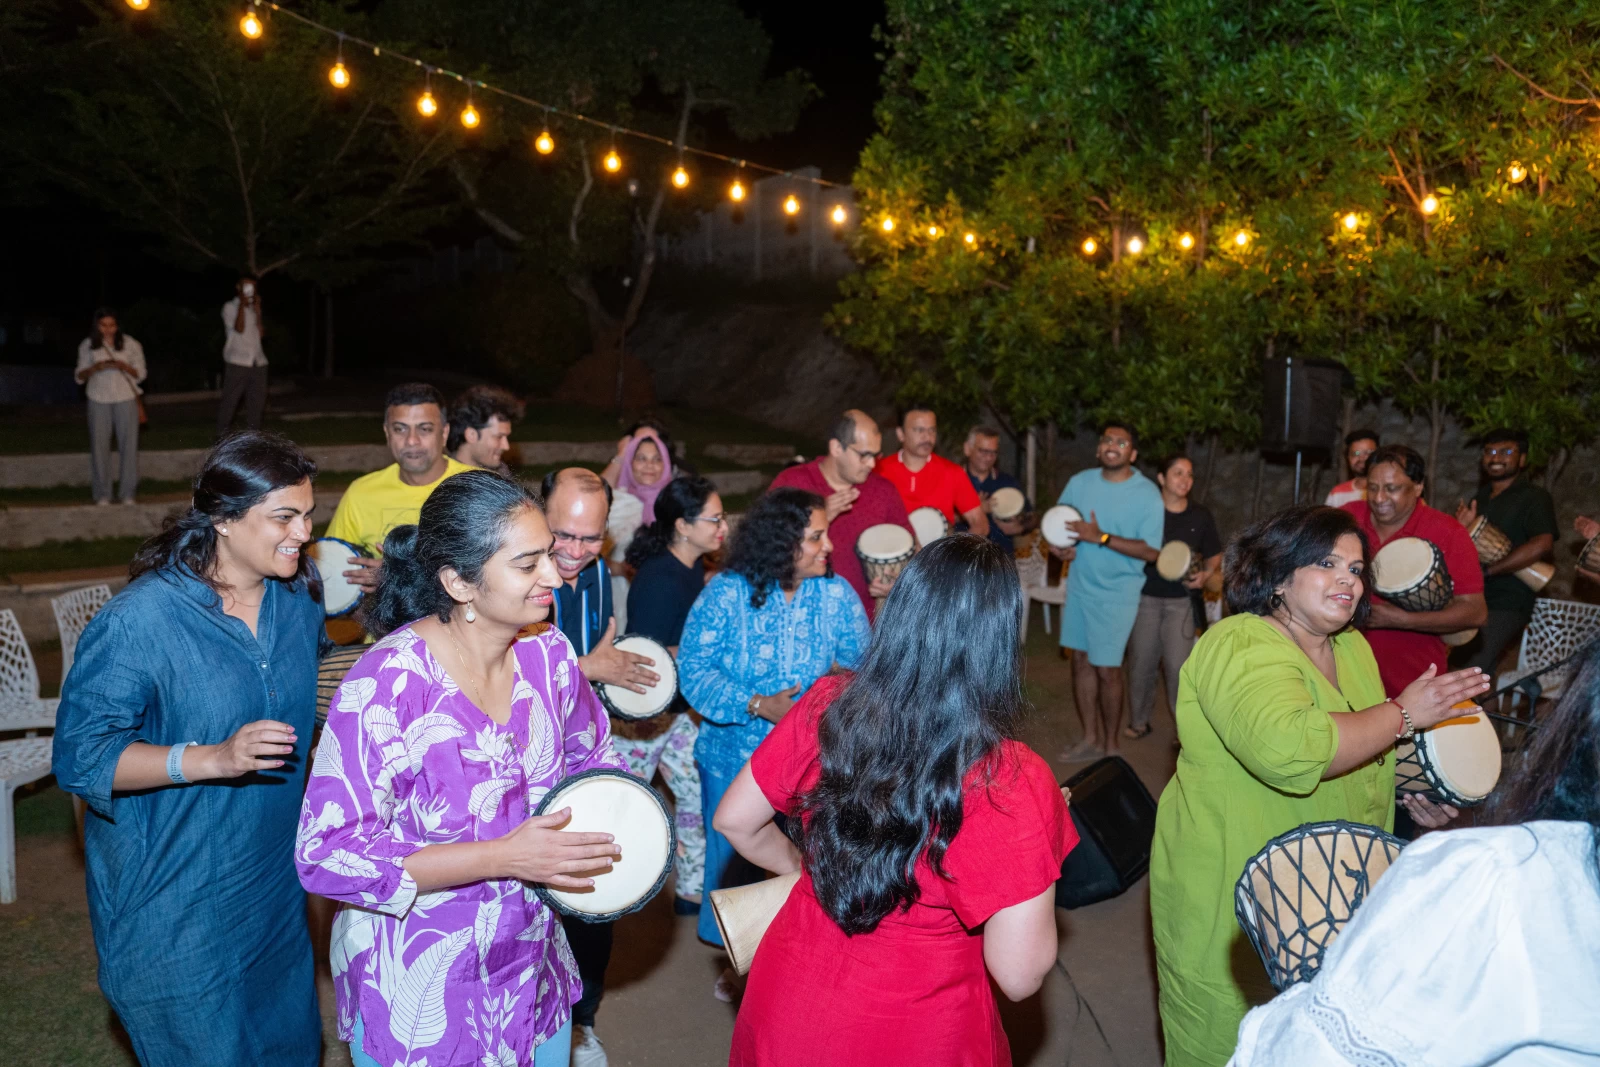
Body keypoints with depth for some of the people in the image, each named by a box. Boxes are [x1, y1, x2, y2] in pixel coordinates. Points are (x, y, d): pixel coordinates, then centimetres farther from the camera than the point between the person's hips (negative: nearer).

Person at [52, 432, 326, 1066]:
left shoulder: (295, 600, -1)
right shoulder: (138, 621, -22)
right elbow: (79, 757, -21)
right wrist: (212, 759, -32)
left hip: (275, 890, 7)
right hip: (175, 912, -6)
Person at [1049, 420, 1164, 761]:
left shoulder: (1147, 494, -12)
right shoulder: (1080, 482, 2)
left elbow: (1151, 551, -17)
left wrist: (1101, 538, -26)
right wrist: (1057, 544, -11)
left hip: (1117, 593, -5)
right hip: (1079, 586, 5)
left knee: (1107, 668, -1)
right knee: (1081, 660, 11)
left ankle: (1110, 745, 17)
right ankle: (1090, 738, 26)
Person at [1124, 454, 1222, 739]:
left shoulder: (1199, 516, 3)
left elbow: (1214, 555, 12)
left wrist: (1205, 574, -6)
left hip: (1181, 600, 0)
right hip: (1145, 597, 0)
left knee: (1178, 665, -5)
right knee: (1141, 662, 8)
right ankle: (1138, 722, 25)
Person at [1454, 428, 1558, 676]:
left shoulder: (1534, 497, -7)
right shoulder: (1480, 497, 15)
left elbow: (1542, 544, -23)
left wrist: (1486, 571, -24)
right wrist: (1463, 528, -4)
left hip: (1507, 604, -7)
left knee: (1473, 672, -19)